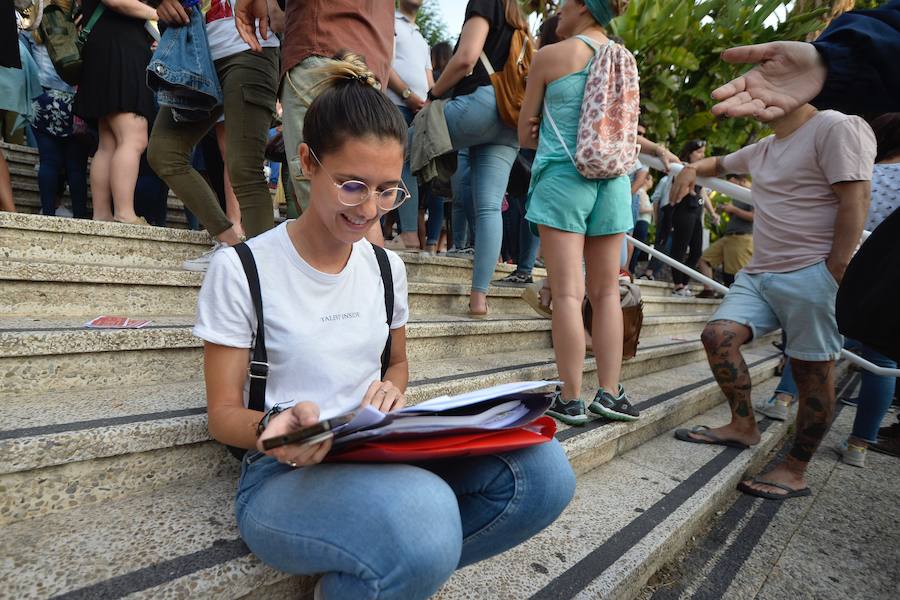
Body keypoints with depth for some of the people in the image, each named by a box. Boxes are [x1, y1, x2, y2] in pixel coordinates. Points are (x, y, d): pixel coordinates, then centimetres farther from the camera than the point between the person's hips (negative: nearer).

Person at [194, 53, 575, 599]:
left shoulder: (386, 267, 7)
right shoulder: (242, 269, -8)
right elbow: (224, 413, -4)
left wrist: (391, 388, -6)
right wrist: (274, 428, -28)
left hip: (381, 454, 5)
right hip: (285, 473, -4)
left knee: (543, 468, -20)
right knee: (422, 512, -38)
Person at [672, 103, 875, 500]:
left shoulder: (836, 128, -6)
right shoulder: (762, 150, 19)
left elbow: (855, 201, -14)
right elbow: (720, 164, 38)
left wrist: (835, 273, -20)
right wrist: (693, 168, 15)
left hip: (812, 275, -8)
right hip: (758, 274, 8)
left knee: (812, 374, 0)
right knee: (717, 335, -9)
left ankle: (795, 471, 9)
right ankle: (743, 426, 6)